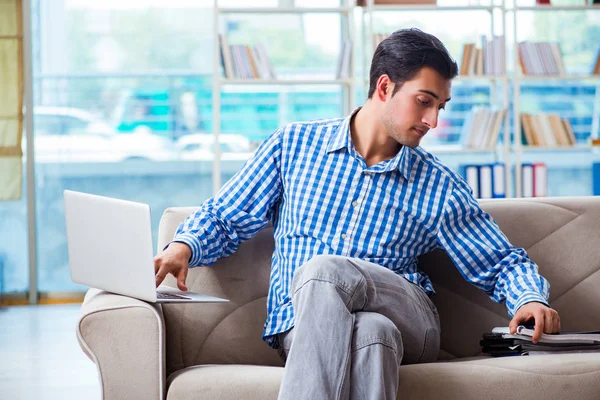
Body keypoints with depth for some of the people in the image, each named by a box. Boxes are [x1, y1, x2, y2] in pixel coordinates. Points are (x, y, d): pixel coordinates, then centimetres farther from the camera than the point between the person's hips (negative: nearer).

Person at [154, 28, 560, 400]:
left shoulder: (440, 188, 14)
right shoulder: (294, 145, 13)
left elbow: (503, 262, 18)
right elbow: (224, 219, 19)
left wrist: (530, 299, -5)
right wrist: (184, 246, -4)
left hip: (408, 323, 0)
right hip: (302, 328, 0)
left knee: (322, 271, -34)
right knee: (369, 331, -38)